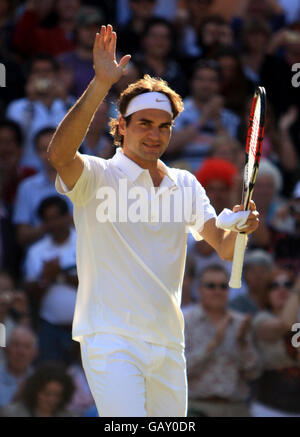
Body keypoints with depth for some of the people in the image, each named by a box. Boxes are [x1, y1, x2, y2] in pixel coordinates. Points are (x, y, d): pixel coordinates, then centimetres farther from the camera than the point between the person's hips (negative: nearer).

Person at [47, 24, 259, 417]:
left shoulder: (185, 185, 12)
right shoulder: (98, 176, -4)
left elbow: (225, 248, 5)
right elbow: (59, 153, -26)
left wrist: (239, 228, -19)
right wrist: (101, 84, -34)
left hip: (169, 346, 6)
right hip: (111, 340, -6)